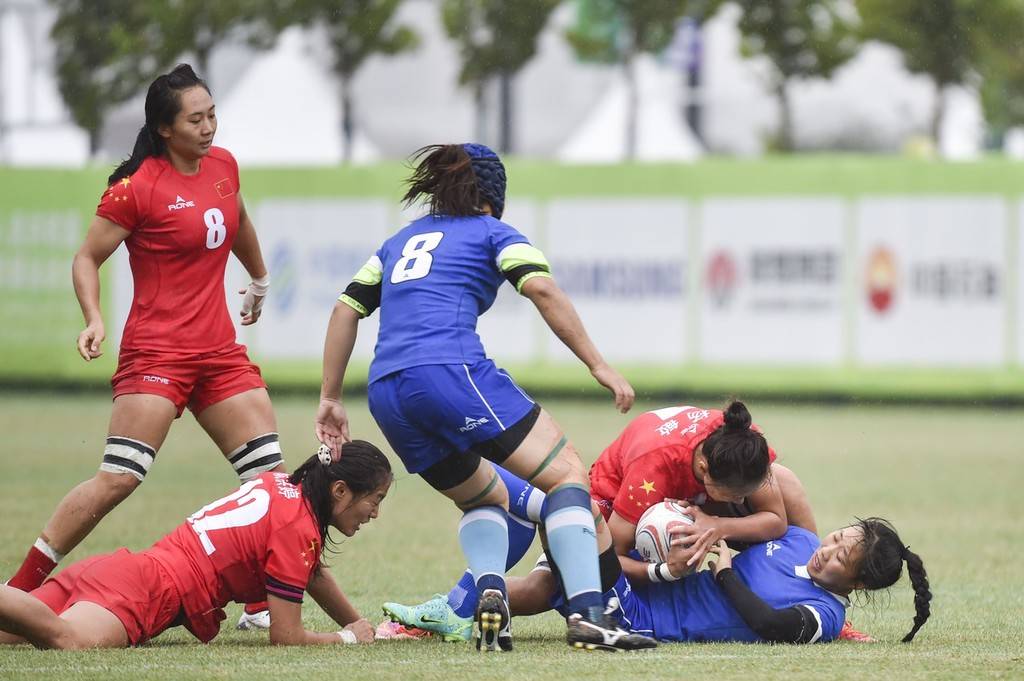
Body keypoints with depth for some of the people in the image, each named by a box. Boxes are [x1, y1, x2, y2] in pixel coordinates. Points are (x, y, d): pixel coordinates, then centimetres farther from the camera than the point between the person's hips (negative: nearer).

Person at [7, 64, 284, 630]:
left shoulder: (223, 166, 8)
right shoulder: (137, 188, -12)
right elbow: (87, 257, -6)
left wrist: (259, 281, 43)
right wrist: (94, 319, -21)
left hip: (219, 351, 7)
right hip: (156, 352, -7)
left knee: (270, 473, 2)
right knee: (119, 477, -16)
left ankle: (263, 606, 11)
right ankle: (20, 591, -10)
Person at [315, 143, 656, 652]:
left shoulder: (402, 241, 30)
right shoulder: (492, 233, 13)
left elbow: (346, 309, 24)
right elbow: (543, 291, -4)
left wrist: (330, 398, 26)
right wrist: (598, 365, -4)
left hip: (386, 395, 6)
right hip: (452, 372, -6)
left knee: (486, 498, 26)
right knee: (566, 473, -3)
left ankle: (489, 592, -5)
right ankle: (586, 614, -23)